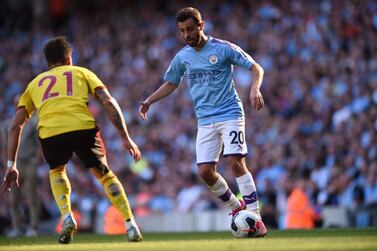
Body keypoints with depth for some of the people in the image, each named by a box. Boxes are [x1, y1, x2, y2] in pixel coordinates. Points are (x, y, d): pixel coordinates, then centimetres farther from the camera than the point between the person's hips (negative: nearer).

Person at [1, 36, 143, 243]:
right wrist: (126, 138, 10)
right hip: (84, 128, -1)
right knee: (104, 174, 22)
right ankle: (130, 225, 12)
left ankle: (67, 217, 9)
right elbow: (109, 102, 13)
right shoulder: (82, 73, 28)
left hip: (50, 132, 1)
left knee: (56, 171, 32)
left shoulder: (35, 83, 32)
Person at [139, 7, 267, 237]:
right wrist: (148, 102, 10)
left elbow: (256, 68, -4)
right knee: (205, 170, -6)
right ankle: (236, 207, 17)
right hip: (205, 120, 5)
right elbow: (171, 84, 23)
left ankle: (255, 217, -16)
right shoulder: (182, 57, 8)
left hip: (230, 114, -5)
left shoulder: (223, 48, -5)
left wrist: (255, 88, -23)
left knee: (236, 162, -19)